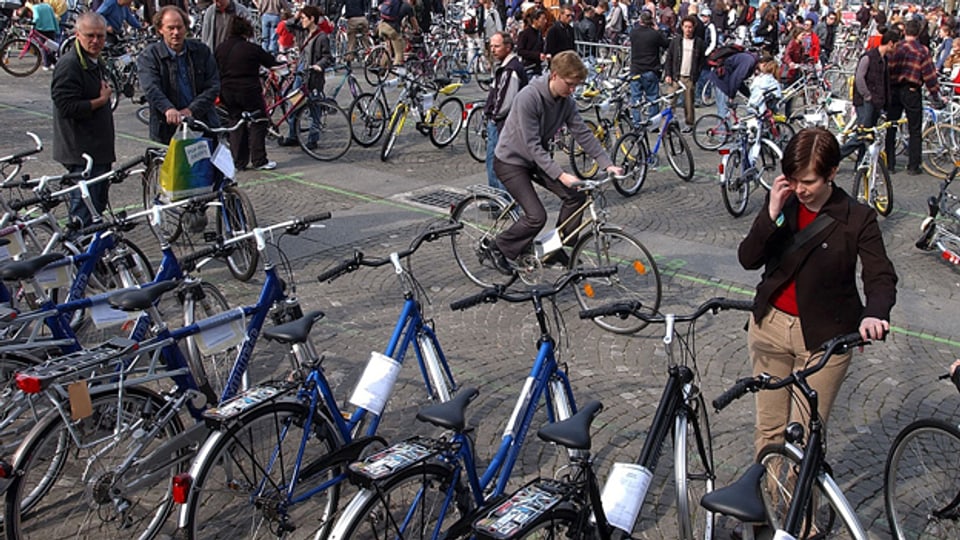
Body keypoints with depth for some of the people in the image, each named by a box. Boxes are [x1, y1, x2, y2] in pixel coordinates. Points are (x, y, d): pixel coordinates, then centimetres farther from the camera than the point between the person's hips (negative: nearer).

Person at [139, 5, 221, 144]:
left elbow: (213, 86, 0)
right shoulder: (148, 56, -1)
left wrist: (191, 110, -14)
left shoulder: (202, 51, 6)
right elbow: (151, 88, -18)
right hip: (167, 131, -2)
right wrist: (168, 109, -39)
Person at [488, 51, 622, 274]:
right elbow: (532, 145, -30)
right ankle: (500, 250, 5)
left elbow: (583, 134, -5)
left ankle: (557, 248, 10)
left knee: (575, 195, -6)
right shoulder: (529, 97, -29)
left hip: (537, 159, 7)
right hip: (511, 161, -7)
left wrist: (607, 164, -16)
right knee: (537, 216, -18)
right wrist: (560, 175, -34)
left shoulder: (566, 102, -7)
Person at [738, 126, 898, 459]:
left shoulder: (858, 219, -10)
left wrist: (874, 314, -36)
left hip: (823, 338, -3)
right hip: (770, 327, 3)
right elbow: (748, 259, -7)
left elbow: (881, 277, -14)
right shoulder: (781, 204, -1)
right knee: (768, 428, 13)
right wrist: (772, 215, -22)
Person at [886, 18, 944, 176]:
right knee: (915, 130, 5)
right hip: (912, 92, -2)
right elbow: (929, 74, -8)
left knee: (891, 128, 10)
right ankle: (913, 167, 4)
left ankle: (889, 164, 10)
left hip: (894, 91, 3)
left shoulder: (895, 48, -1)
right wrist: (935, 95, 0)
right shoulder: (922, 50, -8)